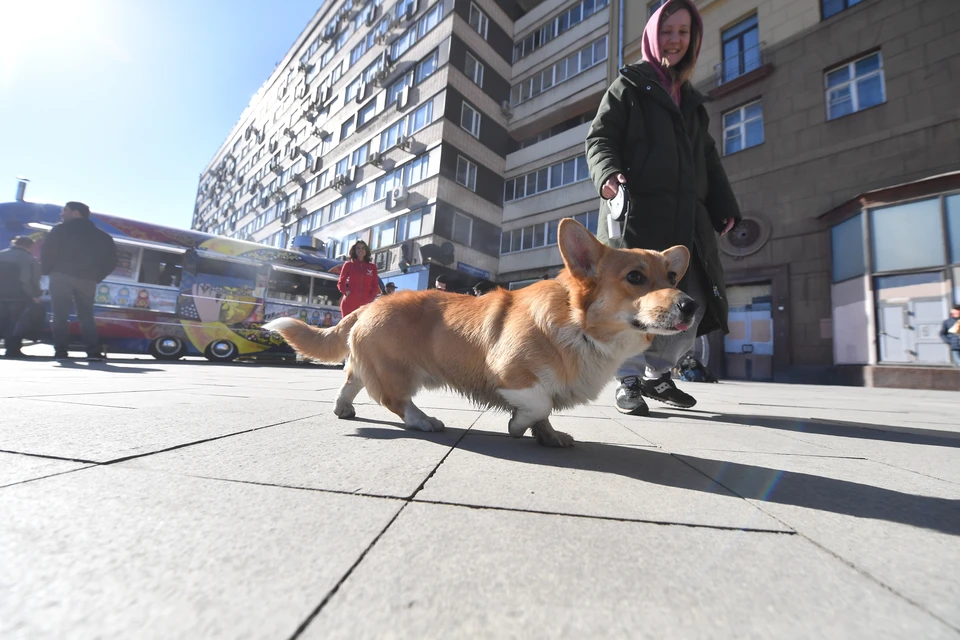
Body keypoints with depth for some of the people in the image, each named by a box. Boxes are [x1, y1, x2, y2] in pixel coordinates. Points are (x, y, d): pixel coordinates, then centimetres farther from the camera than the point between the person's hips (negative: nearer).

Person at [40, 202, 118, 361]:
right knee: (86, 316, 7)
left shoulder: (60, 230, 2)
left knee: (60, 315, 2)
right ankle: (94, 351, -4)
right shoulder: (101, 236, 14)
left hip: (62, 276, -3)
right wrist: (96, 276, 11)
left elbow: (47, 252, -6)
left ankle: (61, 351, -1)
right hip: (87, 280, 3)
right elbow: (111, 259, 9)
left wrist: (47, 270, 7)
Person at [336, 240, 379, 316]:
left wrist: (370, 298, -4)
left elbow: (375, 286, 11)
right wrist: (347, 292, -9)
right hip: (349, 303, -1)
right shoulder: (348, 265, 10)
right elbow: (340, 283, 10)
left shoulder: (372, 267, 13)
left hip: (366, 304, 1)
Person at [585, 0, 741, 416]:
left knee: (692, 302, 4)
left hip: (687, 218, 6)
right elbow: (599, 138, 0)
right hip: (637, 210, -6)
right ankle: (629, 381, 3)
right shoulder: (628, 85, 13)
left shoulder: (691, 99, 30)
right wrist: (608, 172, -22)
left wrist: (725, 206, 15)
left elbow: (707, 159, 27)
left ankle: (658, 374, 19)